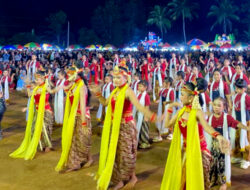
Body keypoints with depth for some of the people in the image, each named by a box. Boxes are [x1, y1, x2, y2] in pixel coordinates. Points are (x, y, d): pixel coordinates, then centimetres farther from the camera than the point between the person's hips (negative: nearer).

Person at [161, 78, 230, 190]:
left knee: (198, 181, 2)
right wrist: (169, 108, 2)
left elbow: (206, 126, -37)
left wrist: (218, 136, -57)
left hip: (199, 150, -6)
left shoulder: (198, 112, -18)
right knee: (181, 179, 15)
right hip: (185, 150, 6)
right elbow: (168, 125, 7)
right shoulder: (181, 111, 2)